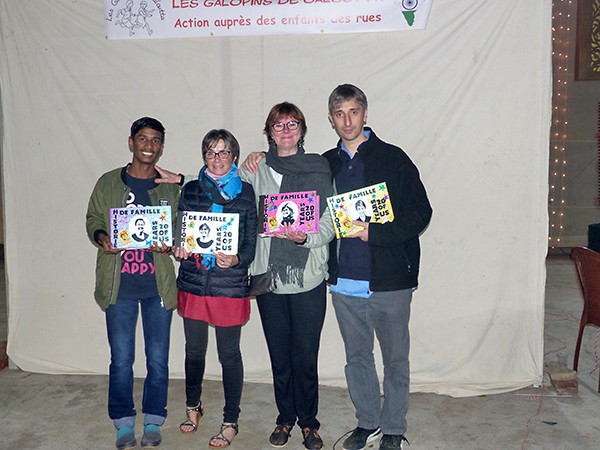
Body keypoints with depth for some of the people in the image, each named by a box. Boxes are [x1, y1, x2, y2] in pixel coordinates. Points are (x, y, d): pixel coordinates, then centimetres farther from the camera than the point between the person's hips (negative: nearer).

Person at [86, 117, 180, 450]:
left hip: (158, 284, 1)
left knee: (158, 358, 7)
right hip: (119, 284, 0)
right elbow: (93, 219, 10)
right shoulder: (108, 183, 6)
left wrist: (169, 245, -13)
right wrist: (101, 238, -11)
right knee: (121, 358, 6)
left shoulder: (170, 188, 7)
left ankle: (153, 422, 25)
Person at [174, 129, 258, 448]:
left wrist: (236, 260, -20)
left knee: (229, 354, 5)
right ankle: (193, 406, 40)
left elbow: (251, 243, -1)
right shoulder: (190, 190, 7)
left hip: (230, 286, -3)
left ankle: (230, 422, 21)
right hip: (193, 281, 3)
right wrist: (179, 249, -10)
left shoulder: (246, 192, 0)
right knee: (194, 349, 16)